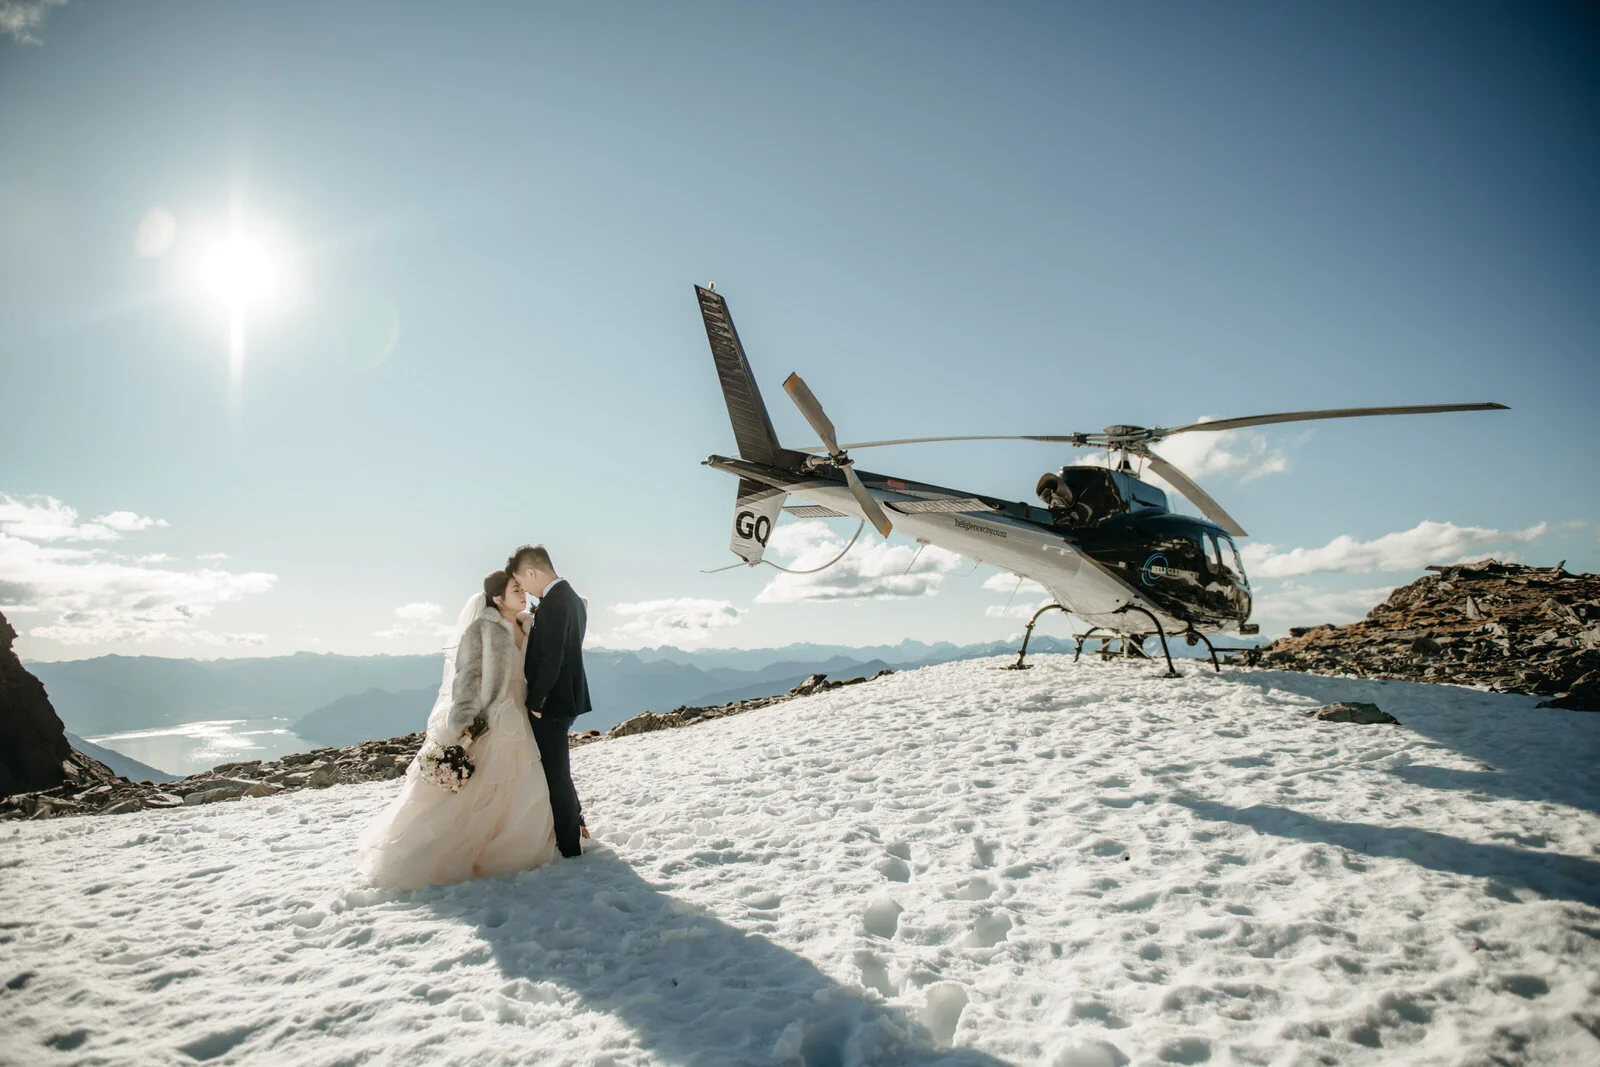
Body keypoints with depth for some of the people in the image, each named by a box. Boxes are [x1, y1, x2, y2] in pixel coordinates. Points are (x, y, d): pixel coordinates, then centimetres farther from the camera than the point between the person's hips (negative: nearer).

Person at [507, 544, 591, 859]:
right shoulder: (572, 597, 12)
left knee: (555, 773, 0)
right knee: (557, 769, 23)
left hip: (551, 702, -10)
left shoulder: (553, 602, -20)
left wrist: (535, 701, -17)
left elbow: (551, 658, -24)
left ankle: (569, 845, 10)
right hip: (568, 695, 10)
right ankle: (575, 823, 37)